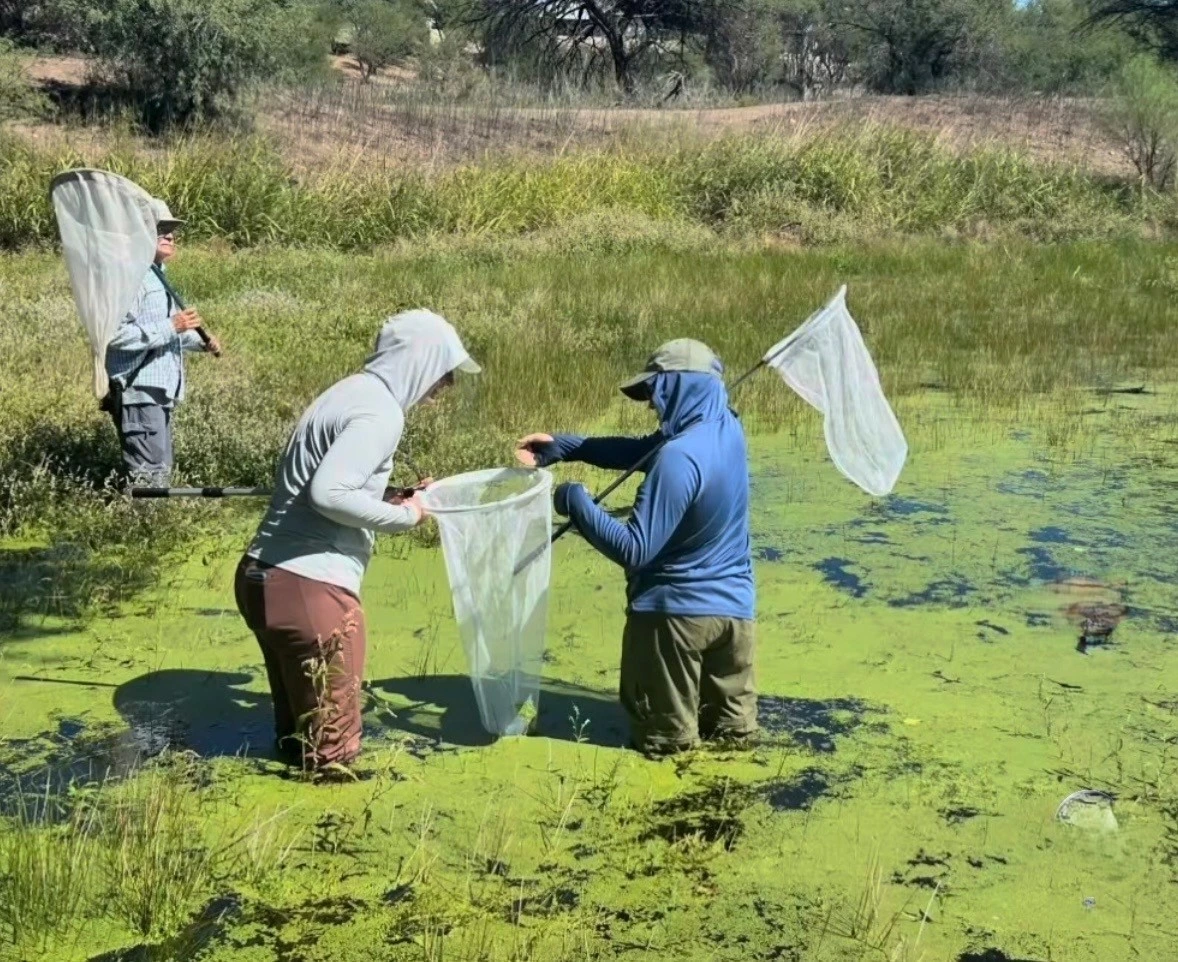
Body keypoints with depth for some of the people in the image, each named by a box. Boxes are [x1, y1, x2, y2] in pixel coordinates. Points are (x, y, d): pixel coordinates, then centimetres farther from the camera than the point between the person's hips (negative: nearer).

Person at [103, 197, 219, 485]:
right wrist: (172, 326, -25)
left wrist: (200, 342, 16)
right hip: (139, 392, -11)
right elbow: (116, 334, -25)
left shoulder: (156, 276, 20)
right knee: (150, 476, -12)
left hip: (158, 393, 11)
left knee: (161, 471, 15)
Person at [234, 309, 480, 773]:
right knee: (333, 755, 5)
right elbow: (328, 493, -25)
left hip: (265, 578, 10)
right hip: (309, 590, -10)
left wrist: (393, 497, 13)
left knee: (299, 737, 24)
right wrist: (402, 516, -11)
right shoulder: (380, 412, -13)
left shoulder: (355, 393, 16)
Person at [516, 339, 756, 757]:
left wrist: (577, 502, -15)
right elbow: (642, 451, 12)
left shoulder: (680, 457, -26)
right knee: (734, 728, 16)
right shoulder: (727, 429, 1)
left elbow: (635, 550, -25)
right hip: (734, 608, 7)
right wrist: (564, 446, 7)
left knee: (662, 738, 9)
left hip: (676, 610, -7)